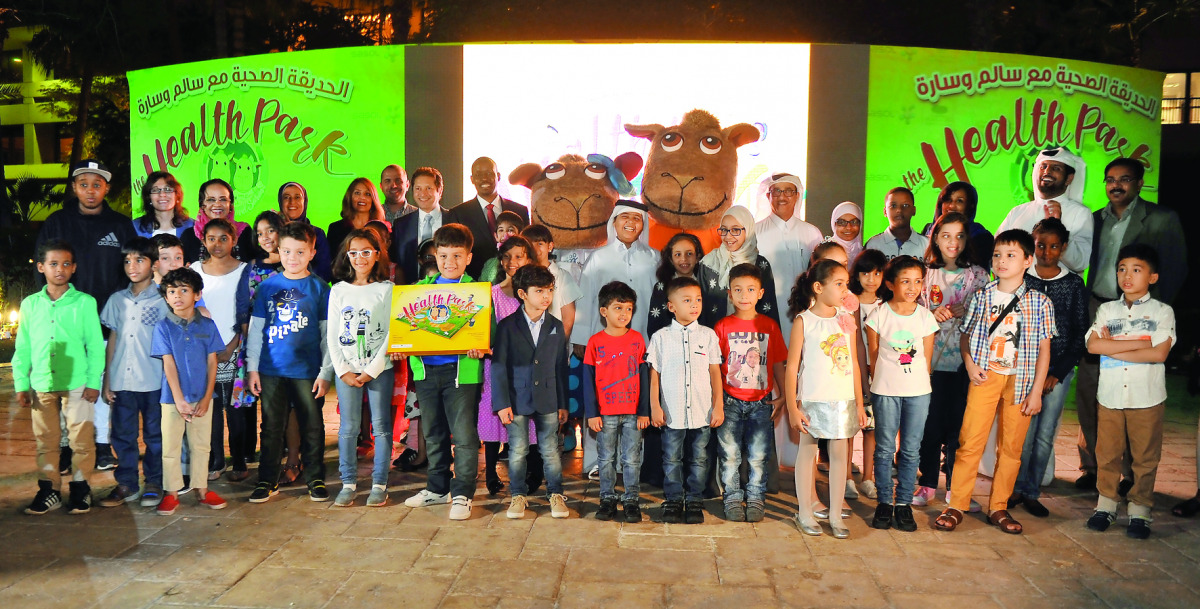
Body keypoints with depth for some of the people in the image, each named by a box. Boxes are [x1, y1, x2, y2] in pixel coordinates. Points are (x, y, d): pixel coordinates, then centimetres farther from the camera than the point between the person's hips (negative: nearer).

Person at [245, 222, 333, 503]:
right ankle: (267, 480, 21)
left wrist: (325, 372, -3)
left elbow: (327, 333, 1)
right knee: (271, 427, 9)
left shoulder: (319, 288, 0)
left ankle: (316, 480, 19)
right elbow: (255, 329, 8)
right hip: (271, 370, 1)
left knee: (312, 427, 6)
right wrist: (252, 367, 4)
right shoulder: (267, 287, 5)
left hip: (307, 371, -1)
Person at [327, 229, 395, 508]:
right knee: (348, 427, 5)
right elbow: (332, 335, 6)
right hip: (346, 370, 2)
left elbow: (391, 333, -4)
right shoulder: (338, 291, 8)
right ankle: (348, 483, 15)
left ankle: (379, 484, 11)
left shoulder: (387, 289, 0)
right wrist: (343, 370, -4)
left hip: (379, 368, -2)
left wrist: (372, 370, -10)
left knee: (381, 426, 2)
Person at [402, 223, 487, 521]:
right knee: (433, 434, 16)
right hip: (425, 369, 5)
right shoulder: (421, 288, 13)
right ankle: (438, 488, 30)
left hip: (462, 370, -4)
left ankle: (462, 493, 10)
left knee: (464, 434, -3)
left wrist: (479, 348, -25)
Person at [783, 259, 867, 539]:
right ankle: (805, 513, 18)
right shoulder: (803, 320, -6)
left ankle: (836, 515, 18)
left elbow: (854, 364, 11)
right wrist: (792, 407, -10)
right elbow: (792, 366, -6)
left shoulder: (847, 320, 7)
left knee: (840, 453, 7)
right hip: (812, 400, -4)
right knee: (807, 451, 6)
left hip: (844, 400, 4)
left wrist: (859, 403, 9)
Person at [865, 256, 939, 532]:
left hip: (918, 392, 2)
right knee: (885, 449, 4)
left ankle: (904, 503, 17)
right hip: (885, 392, -1)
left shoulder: (926, 317, 2)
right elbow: (873, 356, 3)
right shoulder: (879, 315, -3)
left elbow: (927, 359, 8)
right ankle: (885, 502, 16)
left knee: (911, 450, 6)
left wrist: (920, 386, 5)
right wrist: (881, 386, 3)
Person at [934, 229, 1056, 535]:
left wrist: (1036, 392, -2)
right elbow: (965, 336, 11)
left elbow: (1043, 350, 1)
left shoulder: (1040, 302, 0)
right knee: (970, 442, -3)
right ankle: (956, 506, 7)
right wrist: (970, 365, -7)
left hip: (1020, 381, 0)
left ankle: (998, 508, 20)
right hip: (985, 376, 0)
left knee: (1011, 447, 7)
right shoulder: (981, 296, 4)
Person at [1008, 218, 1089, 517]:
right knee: (1024, 432, -4)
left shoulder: (1074, 285, 4)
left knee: (1045, 435, 3)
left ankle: (1032, 493, 16)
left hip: (1059, 370, 1)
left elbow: (1081, 334, 3)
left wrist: (1057, 373, -4)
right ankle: (1016, 489, 12)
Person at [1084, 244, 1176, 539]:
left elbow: (1159, 353, -13)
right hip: (1110, 395, 2)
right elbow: (1093, 345, -7)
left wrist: (1113, 347, -10)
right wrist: (1140, 342, -11)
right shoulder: (1107, 310, 8)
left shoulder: (1162, 311, 1)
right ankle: (1106, 505, 22)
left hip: (1147, 397, -2)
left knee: (1145, 457, 6)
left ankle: (1140, 511, 18)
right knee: (1107, 454, 9)